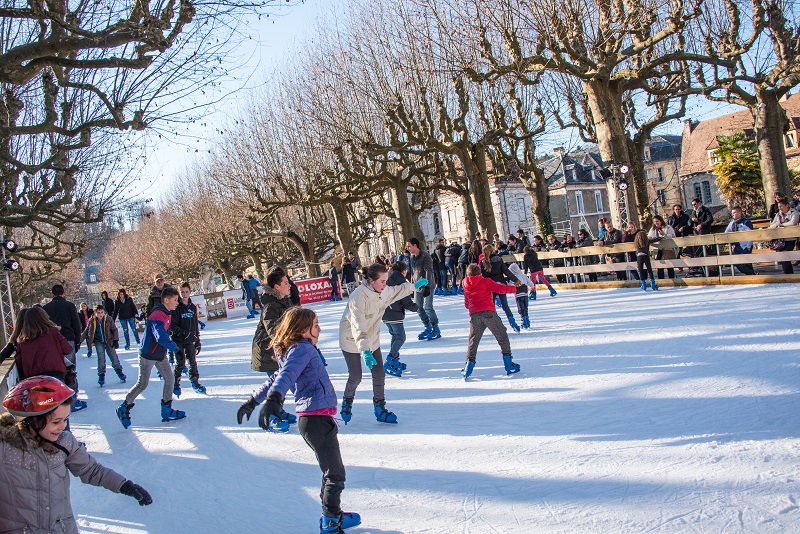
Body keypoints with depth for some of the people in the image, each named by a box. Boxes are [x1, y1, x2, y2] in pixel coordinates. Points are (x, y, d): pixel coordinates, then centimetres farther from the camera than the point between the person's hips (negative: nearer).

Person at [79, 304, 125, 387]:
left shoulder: (108, 320, -12)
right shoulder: (92, 322, -9)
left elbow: (114, 330, -2)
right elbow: (86, 332, 3)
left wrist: (115, 340, -10)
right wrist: (79, 341, 0)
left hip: (109, 342, 0)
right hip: (98, 342, 0)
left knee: (114, 357, -1)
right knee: (101, 358, -12)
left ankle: (119, 371, 16)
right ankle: (101, 375, -2)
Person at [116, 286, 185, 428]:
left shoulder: (167, 313, 5)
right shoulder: (157, 316, -26)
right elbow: (161, 337, -39)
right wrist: (173, 346, -34)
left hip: (160, 354, 9)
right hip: (148, 355, -9)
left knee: (170, 379, 7)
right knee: (142, 384, 0)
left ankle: (166, 411, 15)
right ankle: (124, 408, 18)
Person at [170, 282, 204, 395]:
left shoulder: (193, 307, 8)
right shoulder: (176, 307, -7)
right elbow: (172, 325, -12)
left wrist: (198, 341, 14)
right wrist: (182, 332, -25)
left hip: (190, 340, 4)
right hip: (178, 340, -4)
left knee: (192, 361, 4)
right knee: (180, 362, -5)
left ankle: (195, 382, 17)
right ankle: (176, 383, 11)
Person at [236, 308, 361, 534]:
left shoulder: (299, 350, 19)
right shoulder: (303, 349, -10)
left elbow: (276, 379, 26)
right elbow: (285, 376, -27)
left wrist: (253, 401, 33)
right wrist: (273, 399, -42)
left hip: (311, 420, 9)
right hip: (317, 419, -9)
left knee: (332, 472, 19)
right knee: (335, 475, 1)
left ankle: (332, 515, 31)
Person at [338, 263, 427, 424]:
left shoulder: (383, 291, -10)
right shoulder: (358, 297, -32)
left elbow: (396, 291, 17)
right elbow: (358, 327, -41)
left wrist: (414, 286, 24)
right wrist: (365, 350, -50)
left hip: (372, 339, 6)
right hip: (352, 341, -6)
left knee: (379, 375, 3)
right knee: (356, 377, 4)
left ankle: (380, 409, 17)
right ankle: (347, 403, 33)